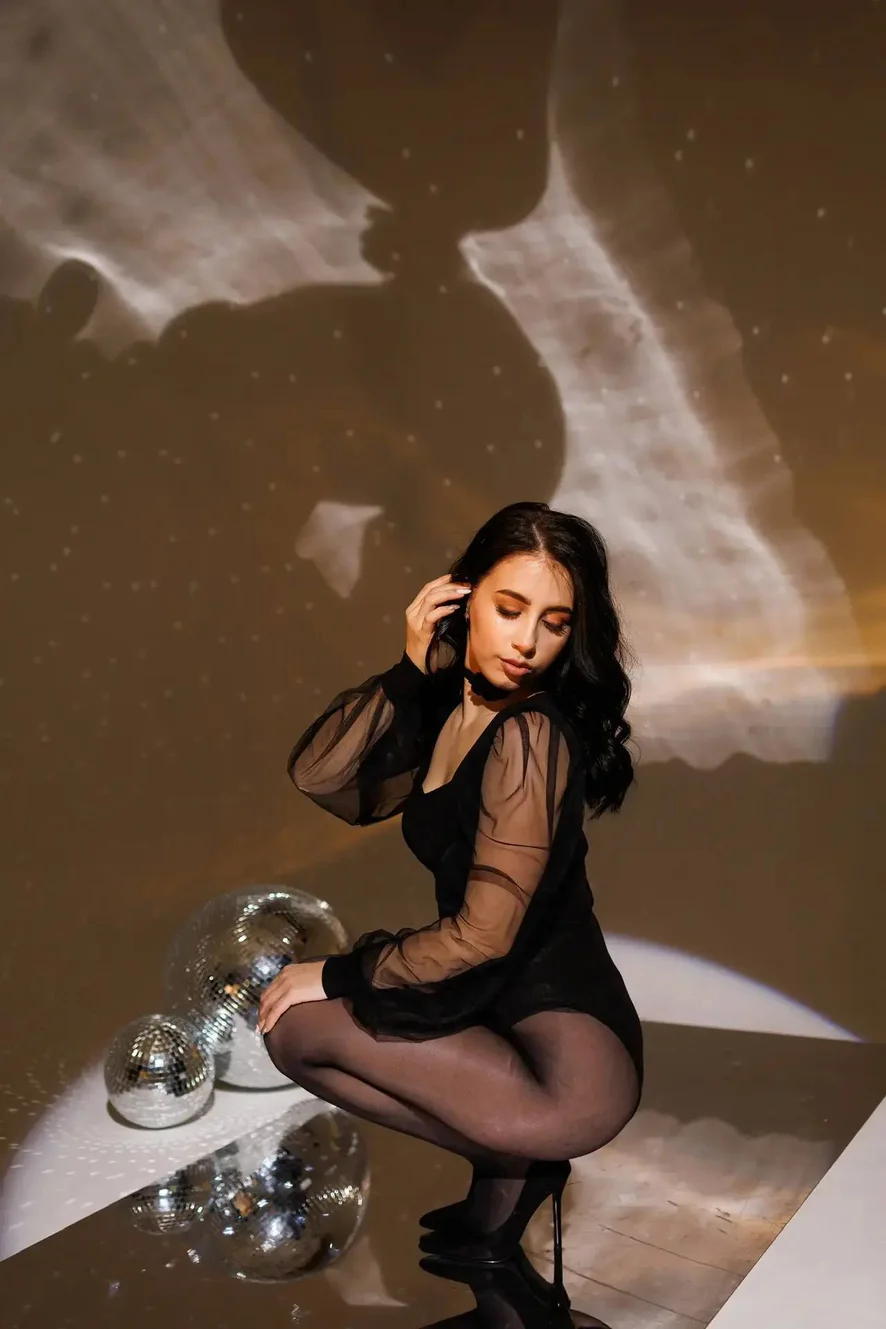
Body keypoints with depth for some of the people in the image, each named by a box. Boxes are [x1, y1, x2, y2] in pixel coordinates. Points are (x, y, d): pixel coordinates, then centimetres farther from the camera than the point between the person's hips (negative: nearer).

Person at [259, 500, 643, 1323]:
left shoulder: (529, 735, -19)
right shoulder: (447, 709, 6)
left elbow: (483, 934, -19)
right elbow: (316, 775, -3)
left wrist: (337, 975, -6)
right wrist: (410, 671, -12)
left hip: (565, 1031, -8)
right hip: (487, 1002, 9)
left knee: (303, 1025, -11)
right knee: (290, 1031, 9)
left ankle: (510, 1165, 1)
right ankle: (510, 1163, 8)